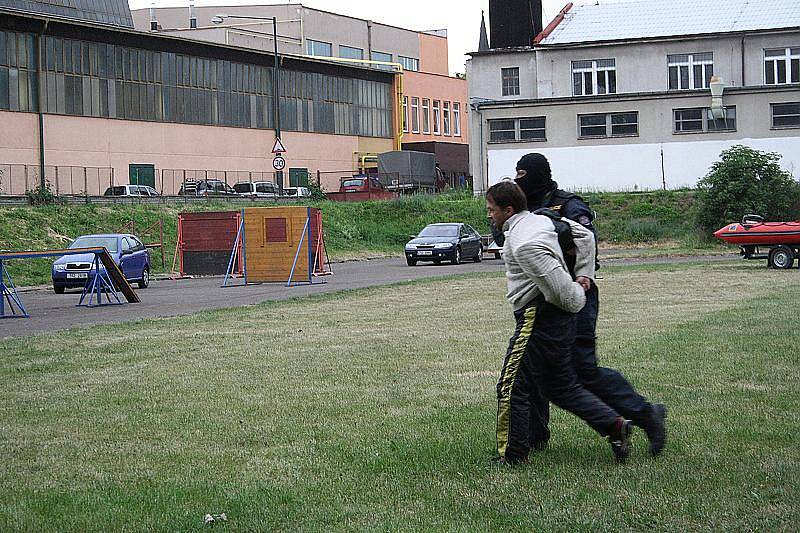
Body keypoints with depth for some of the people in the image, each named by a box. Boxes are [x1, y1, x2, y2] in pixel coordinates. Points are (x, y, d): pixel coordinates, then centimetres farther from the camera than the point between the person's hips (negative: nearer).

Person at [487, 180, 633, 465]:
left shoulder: (521, 243, -20)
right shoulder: (541, 220, 12)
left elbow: (558, 284, -25)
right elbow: (584, 235, 23)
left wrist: (577, 301, -5)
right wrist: (584, 274, 18)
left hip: (537, 319, -10)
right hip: (559, 322, 10)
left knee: (511, 386, -2)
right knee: (560, 387, 18)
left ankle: (512, 456, 4)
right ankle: (614, 424, 12)